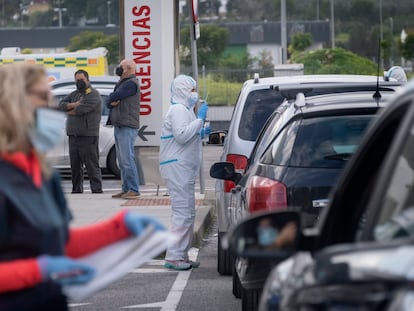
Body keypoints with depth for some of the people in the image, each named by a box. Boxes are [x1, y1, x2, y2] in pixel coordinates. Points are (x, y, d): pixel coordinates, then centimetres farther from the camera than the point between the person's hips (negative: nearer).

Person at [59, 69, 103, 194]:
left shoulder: (93, 94, -6)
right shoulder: (74, 94, 20)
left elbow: (81, 110, -17)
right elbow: (61, 105, 7)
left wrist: (69, 111, 2)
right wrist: (73, 105, -10)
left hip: (88, 136, -8)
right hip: (73, 135, 8)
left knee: (92, 165, -8)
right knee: (75, 165, 9)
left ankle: (97, 189, -8)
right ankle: (76, 189, 15)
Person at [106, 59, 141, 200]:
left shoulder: (131, 84, -11)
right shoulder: (121, 84, 21)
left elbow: (113, 97, -16)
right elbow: (109, 102, 14)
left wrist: (112, 99, 7)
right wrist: (112, 102, -8)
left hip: (127, 127, -10)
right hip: (119, 126, 10)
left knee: (127, 159, -13)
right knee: (122, 161, 9)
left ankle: (133, 190, -13)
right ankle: (126, 189, 11)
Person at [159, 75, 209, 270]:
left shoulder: (184, 109, 23)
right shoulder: (178, 109, -11)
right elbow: (181, 135, -23)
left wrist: (201, 133, 16)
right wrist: (200, 120, -19)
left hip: (184, 167, 11)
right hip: (177, 166, -11)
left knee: (188, 213, 12)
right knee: (183, 212, -13)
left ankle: (181, 255, 16)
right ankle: (174, 257, -13)